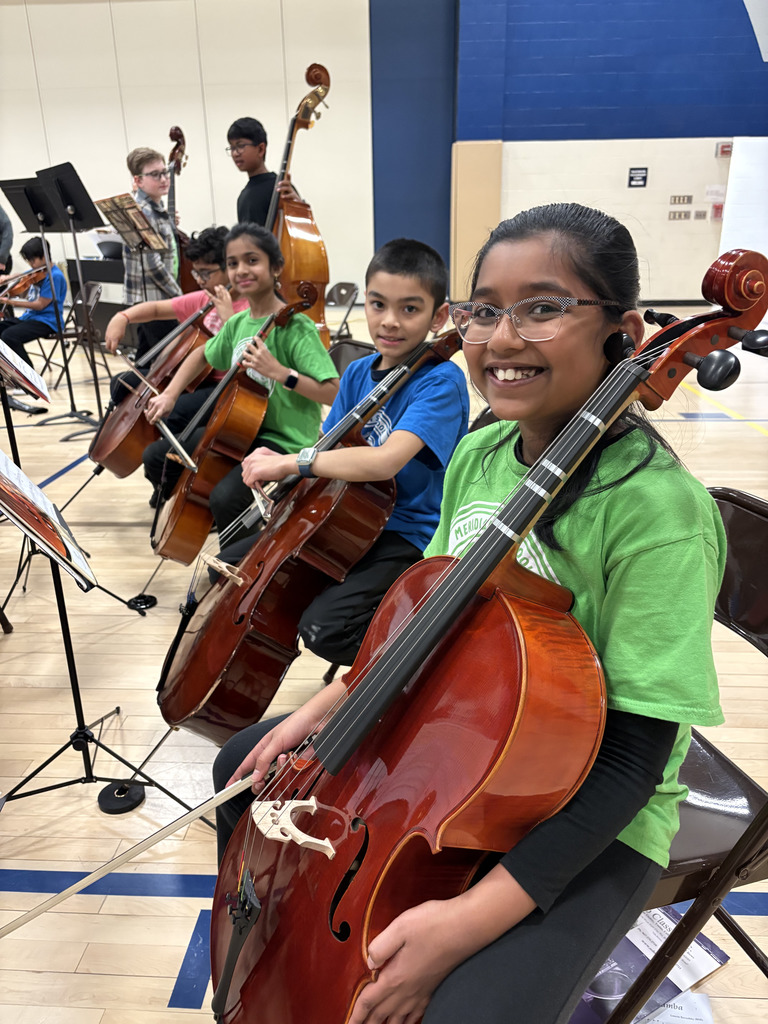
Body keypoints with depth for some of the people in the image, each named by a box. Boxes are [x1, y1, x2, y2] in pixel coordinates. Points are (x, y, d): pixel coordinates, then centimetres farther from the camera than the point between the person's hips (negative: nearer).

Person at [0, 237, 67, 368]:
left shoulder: (55, 276, -15)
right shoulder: (37, 271, 12)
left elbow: (40, 304, -17)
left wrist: (13, 302, -19)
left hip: (46, 321, -9)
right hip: (29, 317, 10)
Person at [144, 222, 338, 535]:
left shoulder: (295, 327, -17)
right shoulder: (237, 323, 6)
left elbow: (334, 393, -24)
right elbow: (202, 355, 26)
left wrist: (280, 371, -31)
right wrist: (169, 395, 13)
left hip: (284, 441, -8)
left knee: (226, 497, -31)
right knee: (155, 457, 8)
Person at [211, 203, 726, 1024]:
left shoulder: (658, 508, -27)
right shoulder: (478, 454, -5)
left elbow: (633, 758, -24)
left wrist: (470, 917, -29)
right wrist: (321, 710, -1)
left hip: (586, 821, -6)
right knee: (253, 773, 14)